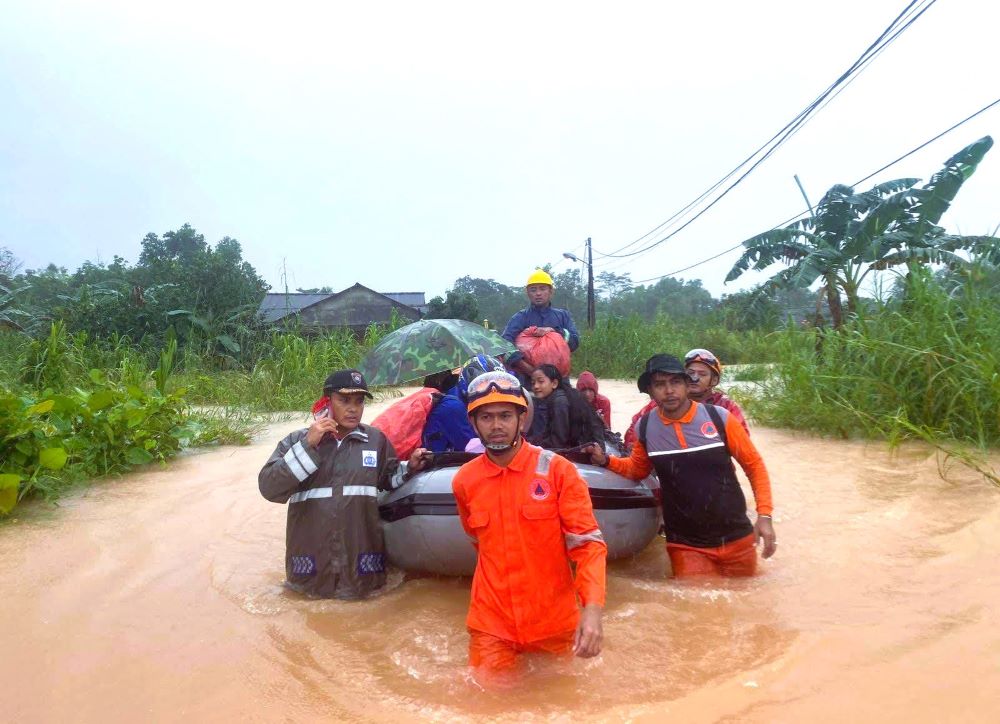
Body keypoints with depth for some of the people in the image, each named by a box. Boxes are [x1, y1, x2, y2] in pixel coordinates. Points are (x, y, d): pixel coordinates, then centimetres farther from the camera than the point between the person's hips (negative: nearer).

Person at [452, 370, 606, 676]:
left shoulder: (557, 470, -11)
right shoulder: (464, 481, -2)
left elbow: (588, 543, -13)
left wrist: (592, 608, -26)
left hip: (555, 623, -1)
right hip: (491, 625, 1)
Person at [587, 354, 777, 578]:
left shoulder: (720, 417, -11)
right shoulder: (644, 427, -5)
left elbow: (754, 465, 0)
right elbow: (637, 469, 13)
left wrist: (764, 515, -7)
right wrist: (606, 461, -5)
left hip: (737, 540, 0)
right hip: (686, 546, 0)